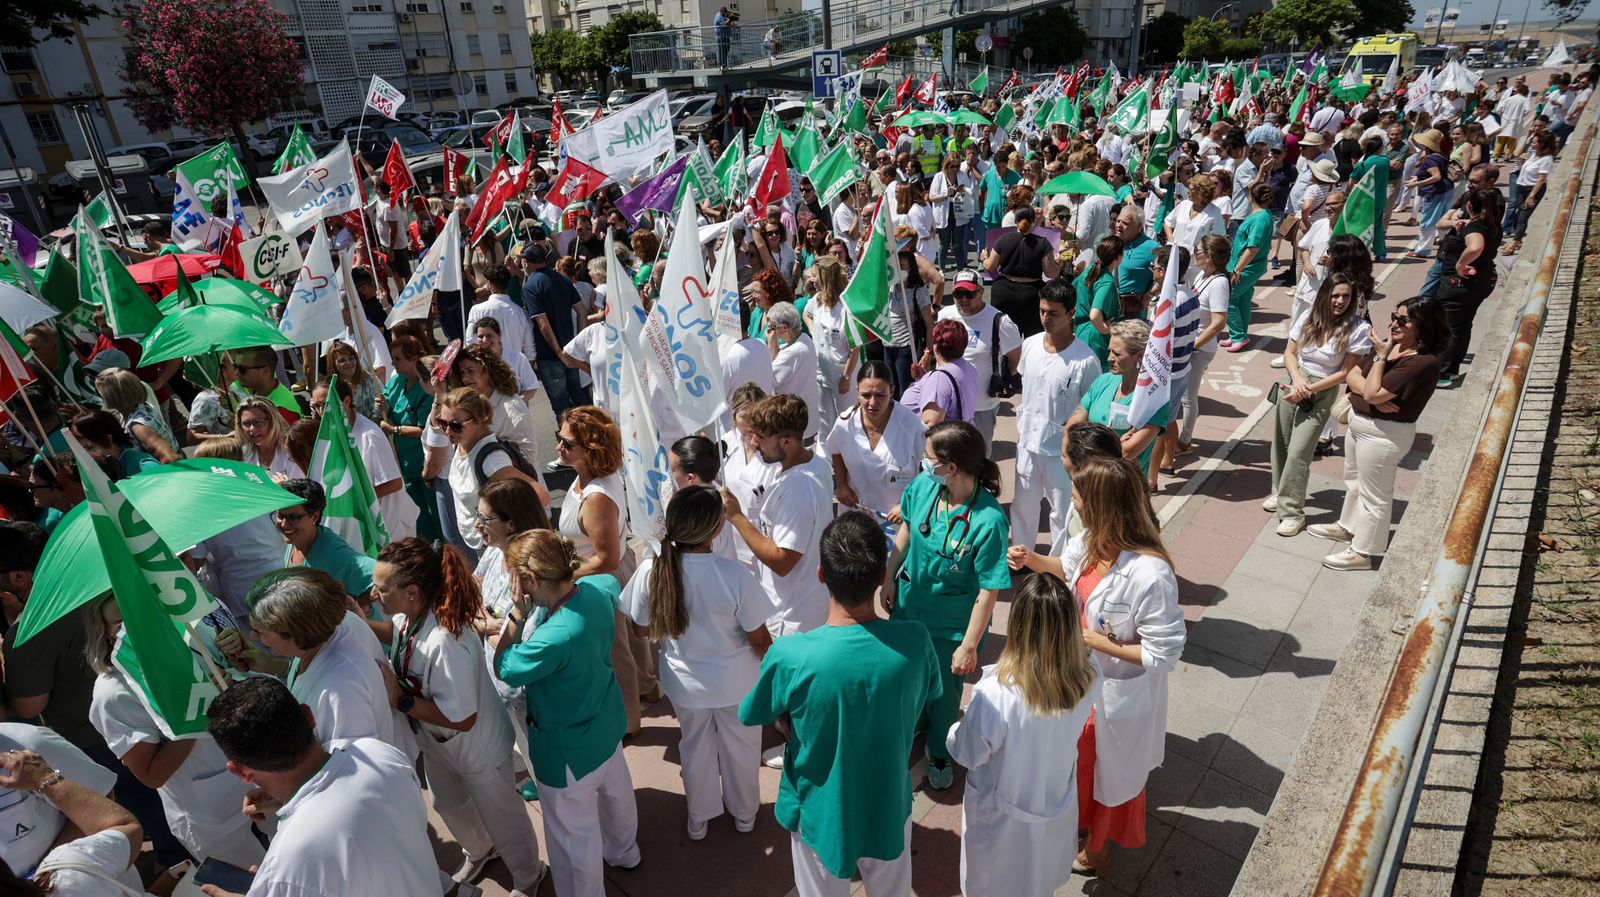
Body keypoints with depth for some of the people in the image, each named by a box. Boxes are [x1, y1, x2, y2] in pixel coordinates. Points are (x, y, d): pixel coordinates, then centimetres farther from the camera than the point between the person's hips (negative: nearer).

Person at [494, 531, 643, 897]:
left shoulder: (554, 639, -40)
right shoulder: (598, 588, -19)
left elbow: (503, 668, -20)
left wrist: (518, 613, -21)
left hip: (568, 748, -8)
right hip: (606, 724, 9)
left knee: (574, 835, 17)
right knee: (616, 791, 34)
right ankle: (624, 852, 62)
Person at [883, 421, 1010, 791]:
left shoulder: (989, 520, -32)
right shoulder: (923, 485, -17)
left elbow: (988, 592, -24)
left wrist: (969, 646, -18)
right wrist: (890, 577, 9)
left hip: (952, 624, -4)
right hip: (908, 605, 5)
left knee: (944, 694, 19)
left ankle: (940, 753, 49)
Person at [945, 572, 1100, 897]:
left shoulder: (996, 694, -40)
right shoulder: (1089, 680, -26)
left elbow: (968, 753, -21)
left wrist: (955, 730, 0)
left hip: (1003, 819, -3)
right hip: (1057, 808, 4)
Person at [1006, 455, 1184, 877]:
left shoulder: (1149, 574, -38)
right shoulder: (1090, 541, -15)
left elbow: (1164, 654, -29)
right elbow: (1070, 568, 9)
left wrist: (1099, 643, -26)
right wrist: (1032, 560, -7)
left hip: (1118, 695, -7)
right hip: (1083, 677, 7)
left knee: (1111, 770, 22)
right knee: (1078, 755, 31)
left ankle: (1098, 848, 51)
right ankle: (1081, 819, 61)